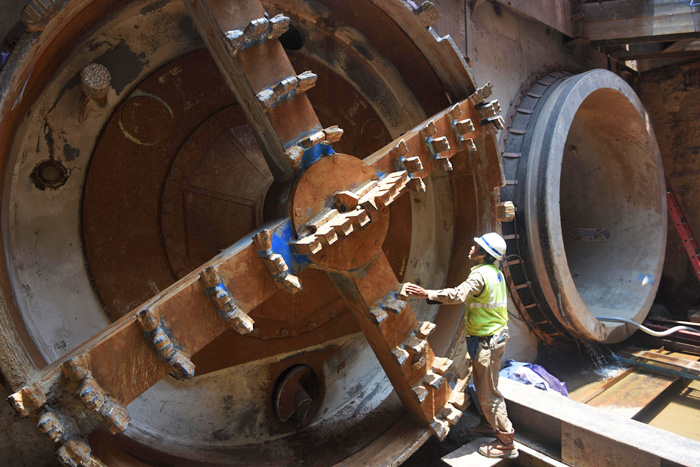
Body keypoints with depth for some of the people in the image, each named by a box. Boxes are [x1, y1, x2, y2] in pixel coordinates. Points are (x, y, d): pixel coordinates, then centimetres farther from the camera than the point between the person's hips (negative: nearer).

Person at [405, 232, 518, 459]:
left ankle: (506, 443, 10)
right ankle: (489, 424, 40)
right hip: (496, 335, 10)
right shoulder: (495, 272, 8)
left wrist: (426, 294, -33)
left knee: (488, 393, 0)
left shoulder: (480, 275, -23)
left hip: (486, 342, -10)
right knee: (483, 386, 24)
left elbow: (457, 294, -35)